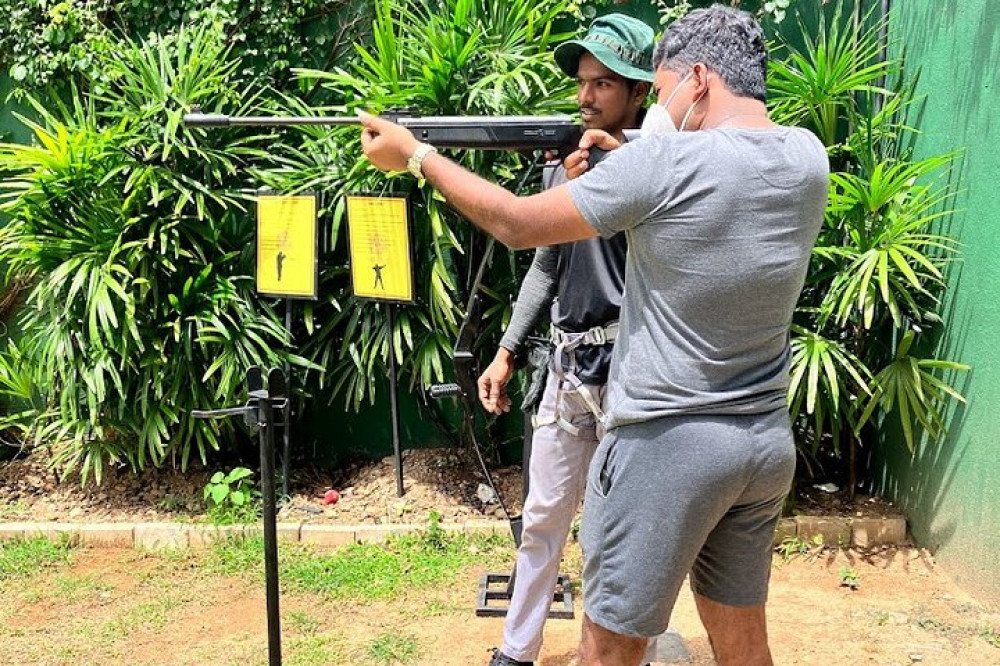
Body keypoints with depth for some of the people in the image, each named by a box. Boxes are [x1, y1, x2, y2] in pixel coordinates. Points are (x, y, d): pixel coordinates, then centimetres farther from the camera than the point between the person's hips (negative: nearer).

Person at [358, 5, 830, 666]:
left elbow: (518, 224, -10)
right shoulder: (808, 158, 1)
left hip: (669, 443, -7)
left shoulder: (665, 160, -17)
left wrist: (414, 152, 1)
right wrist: (625, 166, 7)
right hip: (769, 444, 7)